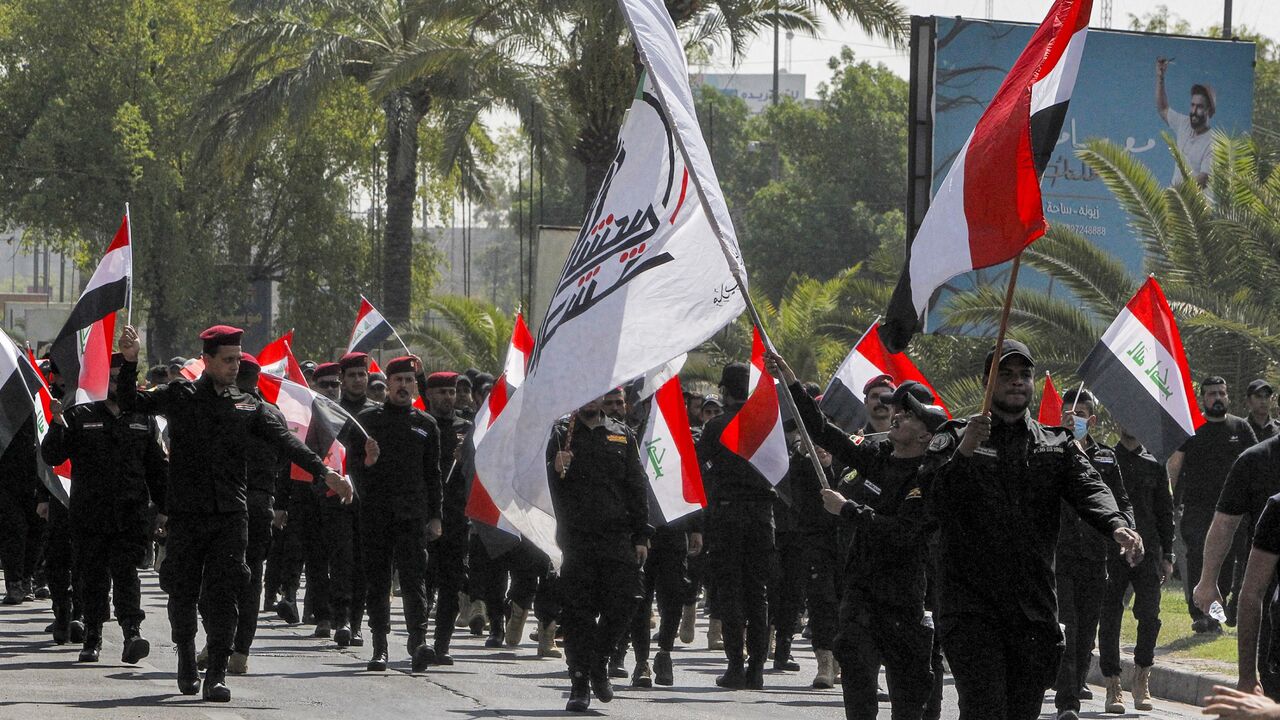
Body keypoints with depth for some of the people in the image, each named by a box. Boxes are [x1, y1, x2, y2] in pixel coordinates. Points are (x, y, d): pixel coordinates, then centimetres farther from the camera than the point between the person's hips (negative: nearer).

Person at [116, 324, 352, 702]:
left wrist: (324, 472, -9)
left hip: (230, 515, 1)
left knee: (223, 595, -7)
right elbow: (130, 403, 3)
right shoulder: (180, 396, 7)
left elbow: (285, 440, 3)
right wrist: (129, 362, -13)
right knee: (183, 594, 6)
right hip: (186, 513, -1)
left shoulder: (248, 405, 11)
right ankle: (186, 661, 28)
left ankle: (217, 675, -6)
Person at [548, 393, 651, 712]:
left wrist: (640, 536, 5)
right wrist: (557, 470, -20)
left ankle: (599, 664, 18)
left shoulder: (622, 435, 12)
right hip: (576, 539, -1)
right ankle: (580, 683, 5)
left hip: (617, 537, 1)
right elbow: (547, 486, 3)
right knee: (578, 613, -2)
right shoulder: (561, 434, 7)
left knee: (622, 603, -6)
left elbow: (637, 487, 11)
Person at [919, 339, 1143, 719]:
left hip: (1034, 609, 4)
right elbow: (935, 502, -7)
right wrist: (963, 453, -24)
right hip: (972, 607, -4)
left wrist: (1118, 525, -25)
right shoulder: (954, 438, 6)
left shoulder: (1056, 444, 14)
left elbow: (1089, 489, -3)